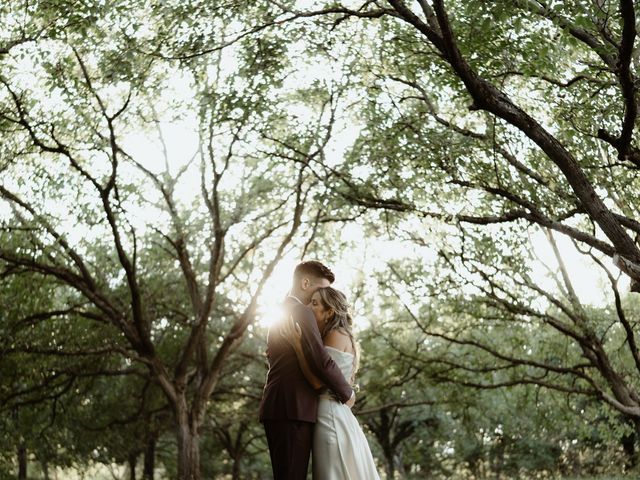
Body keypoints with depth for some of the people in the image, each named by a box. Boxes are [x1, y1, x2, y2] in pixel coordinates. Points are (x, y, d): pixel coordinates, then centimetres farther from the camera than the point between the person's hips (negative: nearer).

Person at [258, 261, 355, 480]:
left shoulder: (281, 314, 23)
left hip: (279, 409, 10)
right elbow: (322, 361, -17)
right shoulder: (301, 313, -8)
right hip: (292, 410, -10)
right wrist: (347, 393, -1)